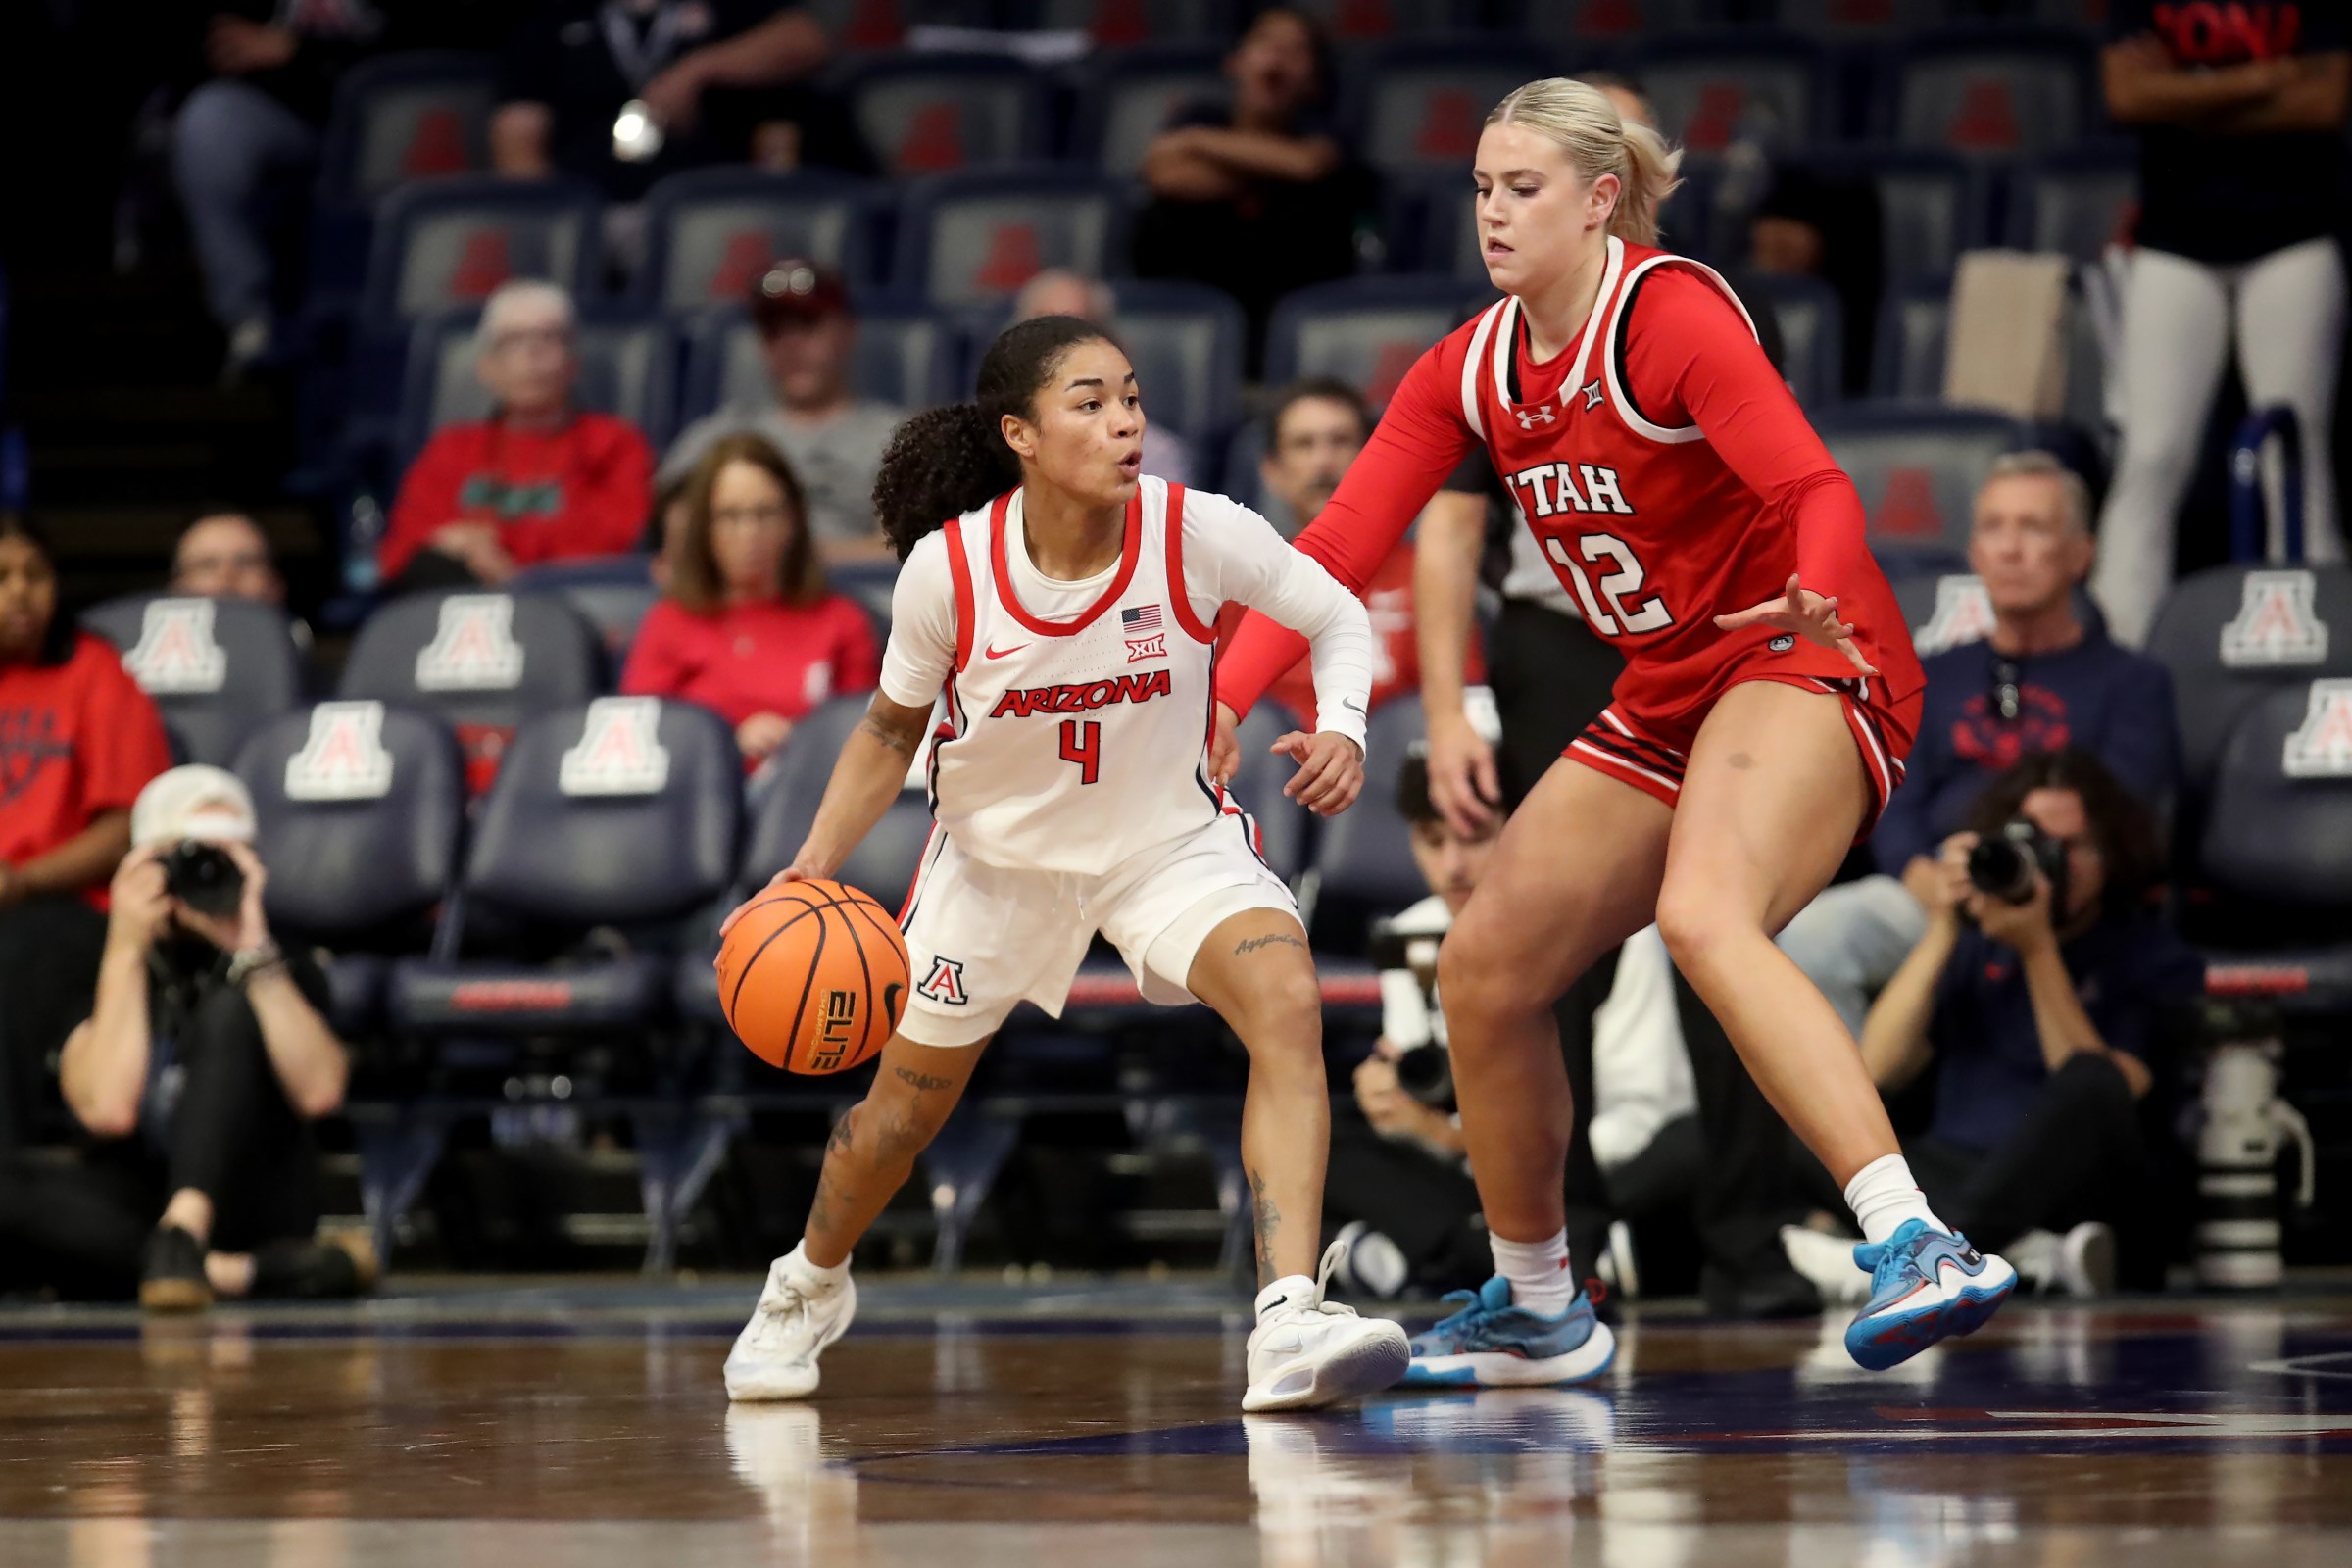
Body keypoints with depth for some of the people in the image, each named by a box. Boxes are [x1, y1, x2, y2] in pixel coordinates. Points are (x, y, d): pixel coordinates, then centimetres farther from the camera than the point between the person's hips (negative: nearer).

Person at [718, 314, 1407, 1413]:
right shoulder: (946, 570, -24)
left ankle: (1289, 1323, -33)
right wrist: (817, 863, -17)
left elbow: (1335, 616, -10)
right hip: (1000, 849, 1)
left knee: (1286, 1002, -29)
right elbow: (893, 729, -6)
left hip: (1171, 837, -1)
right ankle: (810, 1284, 48)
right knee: (906, 1106, 15)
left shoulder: (1195, 533, -26)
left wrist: (1342, 727, -29)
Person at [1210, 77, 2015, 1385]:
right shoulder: (1471, 371, 5)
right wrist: (1224, 699, -9)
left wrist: (1814, 598, -49)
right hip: (1670, 699, 8)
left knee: (1704, 915, -35)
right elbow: (1339, 544, 3)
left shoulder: (1669, 315, -17)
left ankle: (1917, 1245, -47)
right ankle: (1535, 1310, 25)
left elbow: (1820, 492, -27)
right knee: (1488, 966, 6)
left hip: (1806, 661, -8)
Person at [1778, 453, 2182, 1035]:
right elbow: (1895, 807, 16)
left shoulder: (2131, 681, 17)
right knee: (1809, 936, -30)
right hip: (1928, 894, 4)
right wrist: (1923, 876, -8)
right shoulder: (1938, 679, 29)